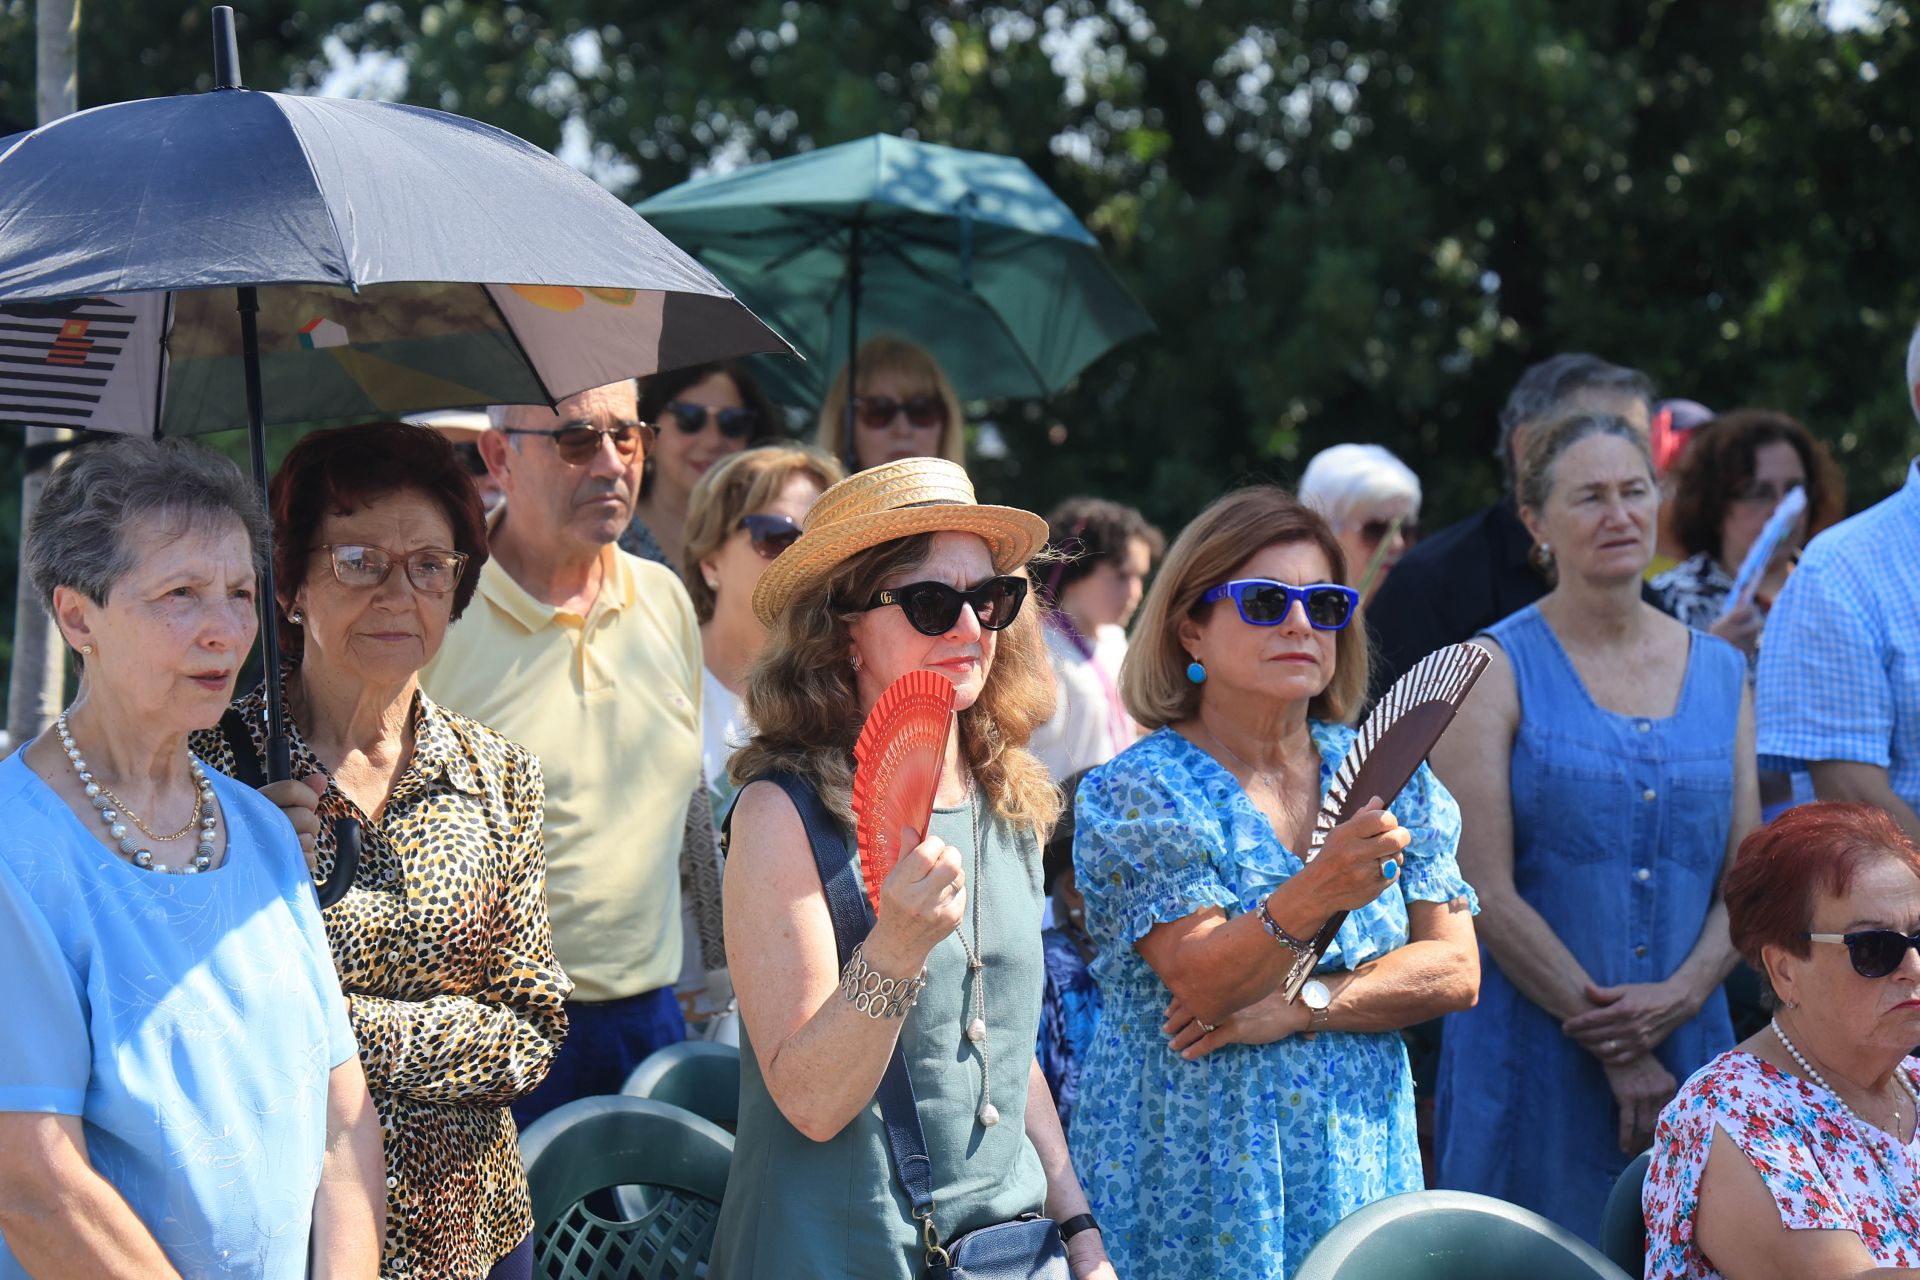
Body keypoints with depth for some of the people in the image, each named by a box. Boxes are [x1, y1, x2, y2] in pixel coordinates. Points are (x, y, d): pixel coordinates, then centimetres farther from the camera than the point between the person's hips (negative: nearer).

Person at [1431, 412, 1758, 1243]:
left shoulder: (1720, 672, 11)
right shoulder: (1495, 670, -3)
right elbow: (1487, 893, -10)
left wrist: (1682, 995, -11)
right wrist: (1617, 1049, -12)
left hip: (1688, 1046, 4)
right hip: (1532, 1059, -4)